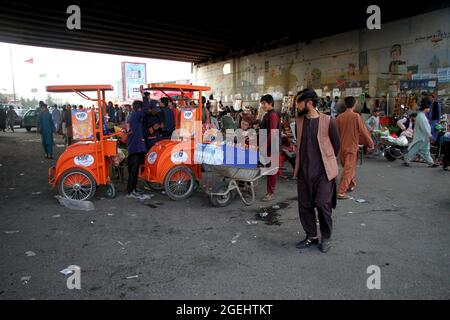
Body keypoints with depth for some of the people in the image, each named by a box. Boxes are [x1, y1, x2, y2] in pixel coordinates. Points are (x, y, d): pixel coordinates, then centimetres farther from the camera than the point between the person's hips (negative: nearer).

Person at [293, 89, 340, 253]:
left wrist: (327, 161, 11)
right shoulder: (299, 120, 3)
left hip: (323, 171, -4)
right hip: (304, 170, 5)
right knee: (304, 206, 8)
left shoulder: (328, 121, -10)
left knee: (322, 204, -3)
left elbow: (336, 145, 1)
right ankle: (311, 236, 27)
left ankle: (326, 237, 20)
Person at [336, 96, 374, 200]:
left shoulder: (340, 117, 0)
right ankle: (341, 192, -7)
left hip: (341, 147, 5)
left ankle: (351, 185, 40)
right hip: (352, 147, -5)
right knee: (348, 169, -2)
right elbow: (363, 131, -8)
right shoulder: (356, 116, -12)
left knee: (347, 167, 22)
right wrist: (370, 144, 4)